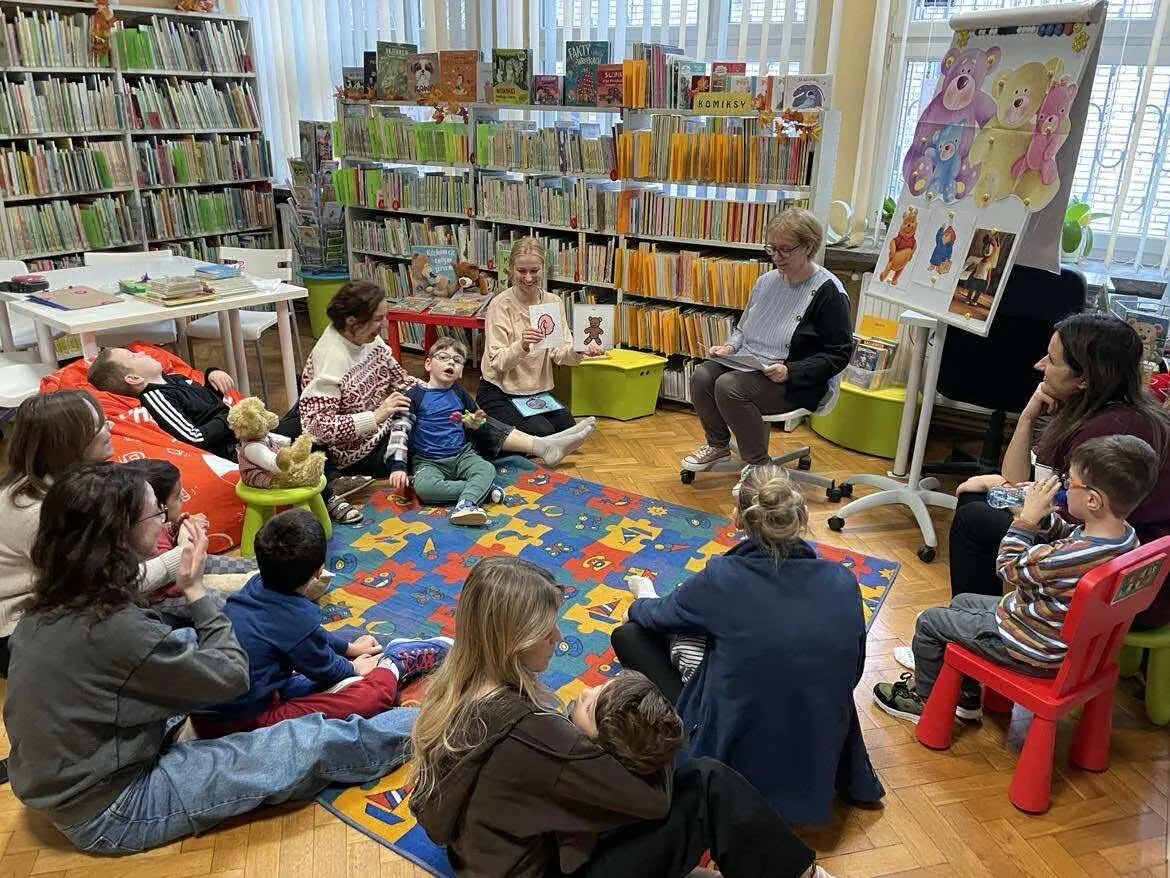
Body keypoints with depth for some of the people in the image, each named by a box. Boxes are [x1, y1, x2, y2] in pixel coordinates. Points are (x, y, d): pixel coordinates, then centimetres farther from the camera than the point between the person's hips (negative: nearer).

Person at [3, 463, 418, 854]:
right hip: (112, 813, -9)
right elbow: (232, 675, -19)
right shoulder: (115, 629, -33)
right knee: (314, 742, -8)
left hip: (69, 782, 9)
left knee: (191, 640, 15)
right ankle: (415, 730, 17)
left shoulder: (52, 605, -6)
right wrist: (194, 587, -13)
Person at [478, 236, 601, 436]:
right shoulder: (500, 305, -12)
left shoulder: (553, 302, 2)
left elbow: (559, 352, -5)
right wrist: (521, 346, -37)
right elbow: (498, 362, -17)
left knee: (567, 426, -17)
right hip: (499, 392, -4)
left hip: (538, 390, 5)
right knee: (542, 432, -23)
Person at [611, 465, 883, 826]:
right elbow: (852, 672, 6)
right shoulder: (843, 583, -11)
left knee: (629, 636, 9)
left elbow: (657, 615, 2)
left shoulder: (721, 578, -20)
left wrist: (639, 603, 27)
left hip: (734, 760, -4)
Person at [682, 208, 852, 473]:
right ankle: (718, 444, 6)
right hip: (748, 362, 7)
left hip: (797, 382, -7)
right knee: (702, 376, -18)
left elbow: (838, 354, -10)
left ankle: (759, 466, -14)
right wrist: (730, 346, 2)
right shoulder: (767, 281, 11)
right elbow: (744, 328, 25)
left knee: (729, 386, -30)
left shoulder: (828, 292, -10)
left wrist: (790, 371, -21)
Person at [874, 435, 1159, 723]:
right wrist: (1044, 515, -8)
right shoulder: (1126, 535, -12)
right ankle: (967, 698, 38)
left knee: (929, 621, 5)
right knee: (961, 602, 25)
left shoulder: (1062, 558, -39)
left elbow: (1008, 568, -19)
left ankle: (923, 698, 30)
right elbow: (1068, 537, 8)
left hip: (1034, 651, -9)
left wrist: (1027, 517, -16)